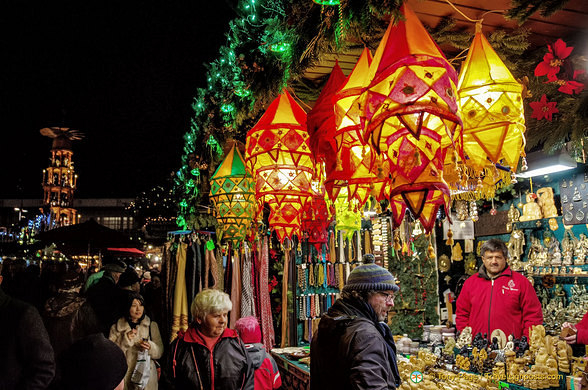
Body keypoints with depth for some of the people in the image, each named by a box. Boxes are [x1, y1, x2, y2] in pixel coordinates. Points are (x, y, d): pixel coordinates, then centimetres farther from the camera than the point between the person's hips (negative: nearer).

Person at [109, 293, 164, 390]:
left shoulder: (152, 325, 4)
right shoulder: (116, 328, 2)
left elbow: (159, 352, 1)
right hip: (124, 376, -1)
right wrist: (125, 339, -18)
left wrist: (150, 347, -19)